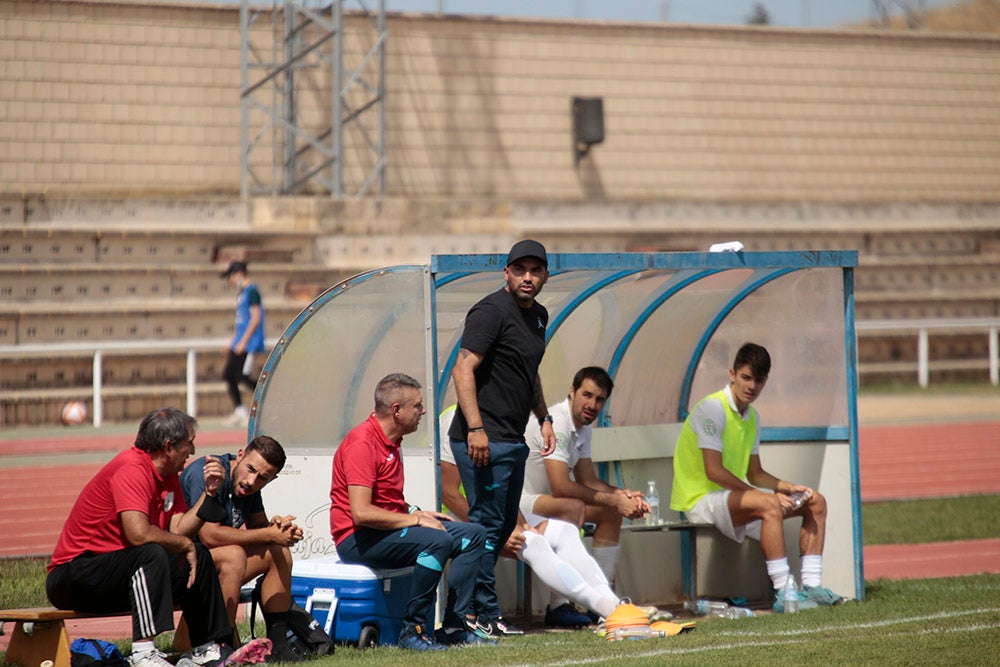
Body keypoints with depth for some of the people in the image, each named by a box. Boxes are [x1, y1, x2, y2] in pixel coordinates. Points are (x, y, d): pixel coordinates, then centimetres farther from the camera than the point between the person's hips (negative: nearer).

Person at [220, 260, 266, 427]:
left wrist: (243, 342, -20)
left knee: (242, 376, -12)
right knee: (228, 375, 6)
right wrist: (233, 342, 22)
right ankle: (239, 412, 11)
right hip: (239, 343, 10)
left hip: (250, 344, -10)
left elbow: (255, 319, -18)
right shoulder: (242, 293, 17)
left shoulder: (251, 291, -12)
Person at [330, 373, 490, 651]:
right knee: (439, 540, -32)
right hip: (358, 539, -10)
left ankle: (456, 624, 1)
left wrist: (417, 512, 11)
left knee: (473, 534, 6)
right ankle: (412, 630, -26)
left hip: (389, 529, 11)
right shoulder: (363, 443, -17)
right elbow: (361, 513, -26)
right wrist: (414, 519, -18)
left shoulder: (391, 441, 16)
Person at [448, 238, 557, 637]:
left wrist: (543, 417, 24)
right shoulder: (492, 311, -13)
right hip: (483, 440, -10)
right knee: (488, 524, -8)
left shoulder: (538, 316, 16)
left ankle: (471, 609, 20)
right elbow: (463, 370, -20)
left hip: (512, 440, 10)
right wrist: (475, 428, -27)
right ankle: (484, 615, -4)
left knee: (504, 526, 13)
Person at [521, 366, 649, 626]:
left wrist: (624, 495, -7)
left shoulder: (583, 427, 9)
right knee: (574, 507, -34)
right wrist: (612, 499, -22)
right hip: (516, 502, -10)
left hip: (543, 500, 10)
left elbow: (588, 480, 12)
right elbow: (561, 487, -29)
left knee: (612, 510, 5)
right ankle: (558, 605, -32)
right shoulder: (557, 424, -23)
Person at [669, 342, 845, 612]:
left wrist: (788, 487, -1)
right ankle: (783, 594, -36)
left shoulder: (752, 417, 12)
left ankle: (811, 586, -2)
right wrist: (767, 495, -25)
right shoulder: (712, 408, -16)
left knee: (816, 502, 4)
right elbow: (714, 471, -24)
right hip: (701, 498, -9)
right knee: (769, 505, -35)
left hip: (733, 495, 9)